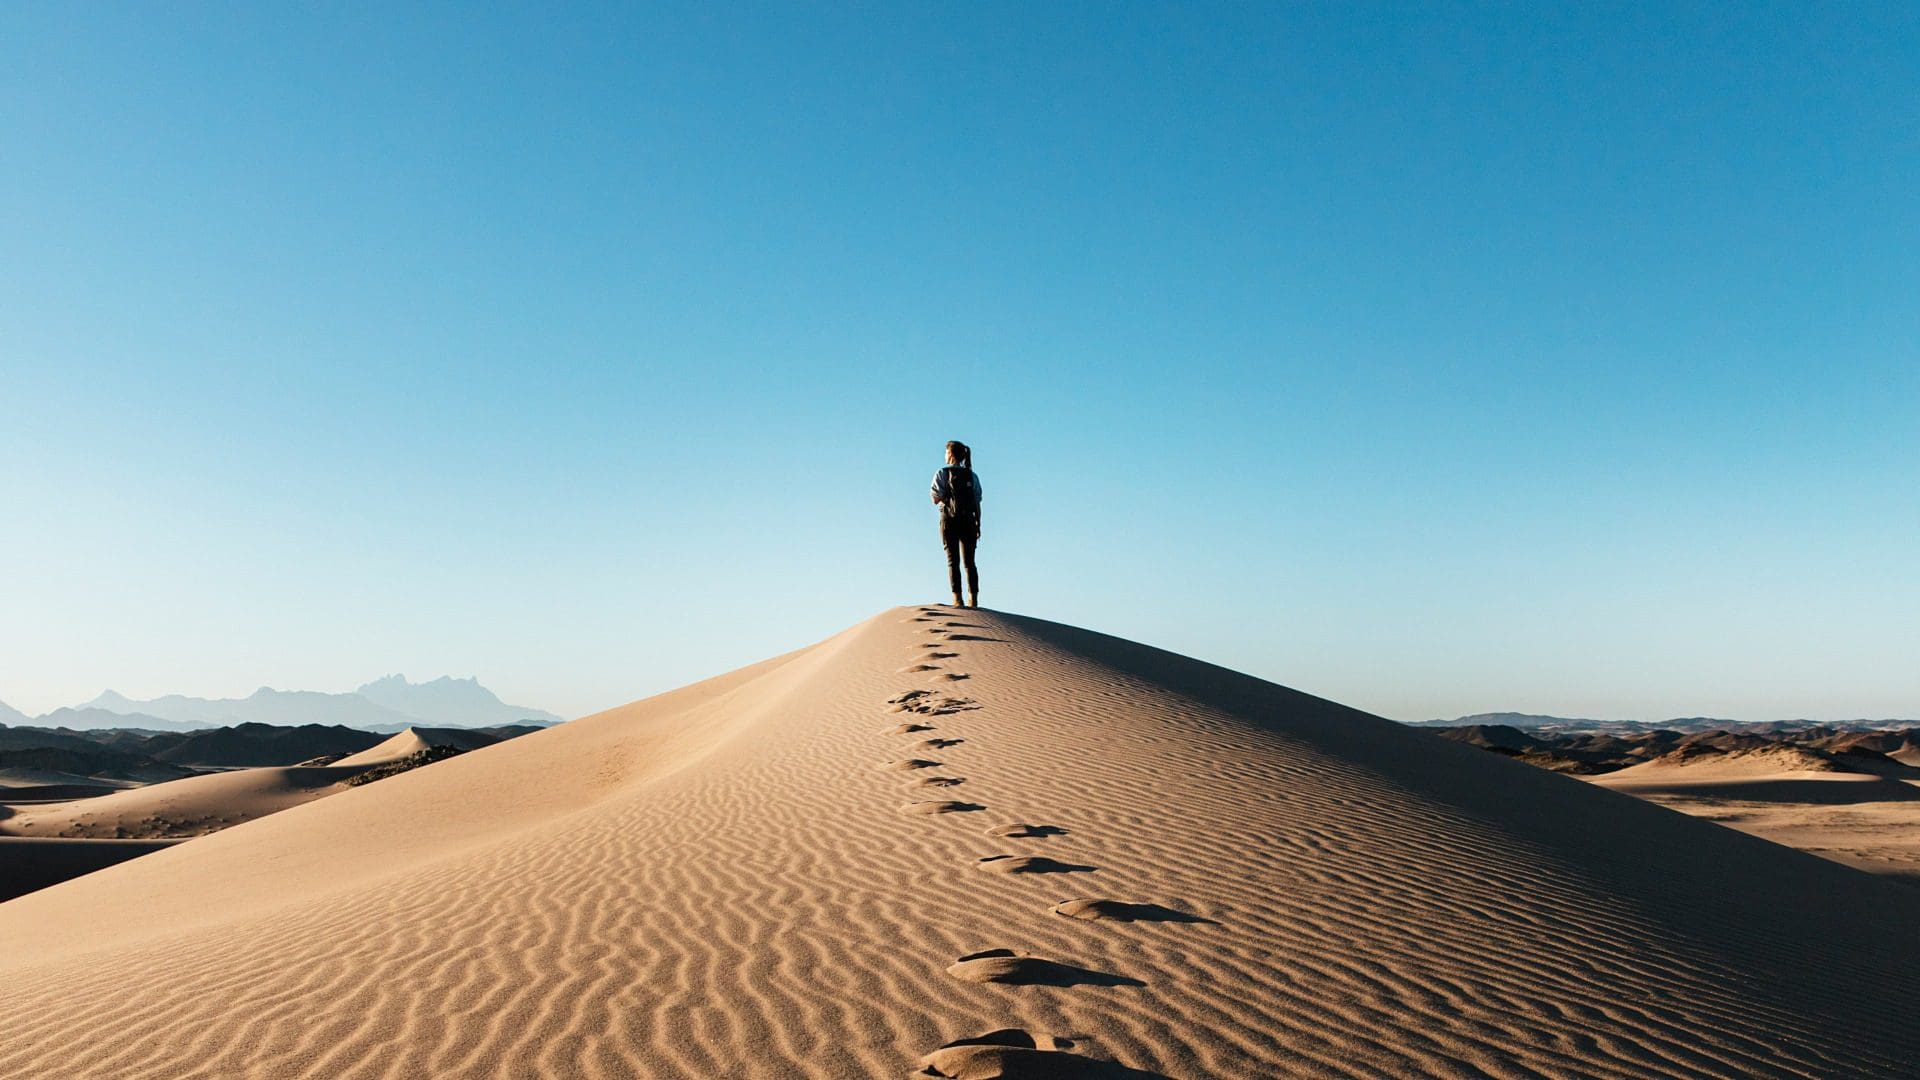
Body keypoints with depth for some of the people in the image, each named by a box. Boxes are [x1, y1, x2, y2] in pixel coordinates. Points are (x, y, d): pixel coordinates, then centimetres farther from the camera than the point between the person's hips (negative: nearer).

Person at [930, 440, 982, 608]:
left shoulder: (942, 473, -2)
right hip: (968, 521, 3)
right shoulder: (972, 475, 8)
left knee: (953, 561, -2)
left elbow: (936, 499, -8)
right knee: (969, 562, 6)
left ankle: (957, 599, -11)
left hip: (949, 520, -3)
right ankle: (974, 600, 1)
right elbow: (977, 503, 6)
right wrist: (978, 525, 10)